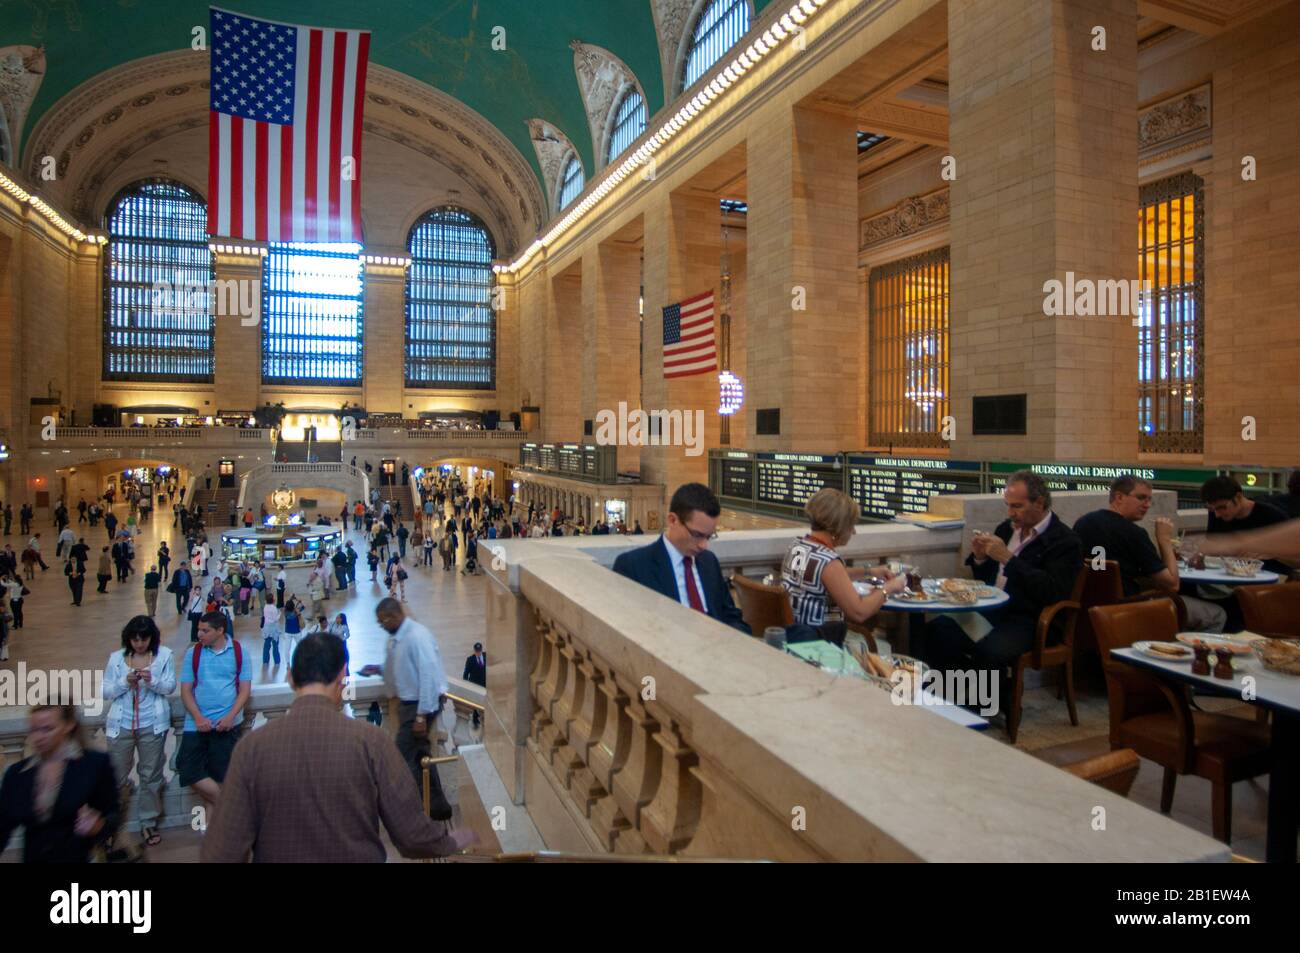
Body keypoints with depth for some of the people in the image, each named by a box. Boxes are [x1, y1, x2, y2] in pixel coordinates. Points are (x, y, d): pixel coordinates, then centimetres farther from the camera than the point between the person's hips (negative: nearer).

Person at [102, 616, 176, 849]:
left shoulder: (164, 655, -3)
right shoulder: (116, 658, 0)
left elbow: (170, 687, -4)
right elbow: (105, 692, 0)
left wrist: (152, 680, -23)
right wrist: (125, 681, -18)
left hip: (152, 725, -1)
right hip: (121, 725, 1)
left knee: (150, 775, 8)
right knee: (116, 775, 9)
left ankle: (148, 824, 21)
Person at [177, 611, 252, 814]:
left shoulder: (238, 651, -2)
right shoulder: (193, 653, 2)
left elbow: (245, 689, -2)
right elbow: (186, 690, 1)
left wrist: (230, 717, -15)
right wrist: (198, 717, -13)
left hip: (227, 723, -2)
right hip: (197, 723, 2)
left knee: (219, 774, 3)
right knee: (188, 769, -5)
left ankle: (213, 812, 21)